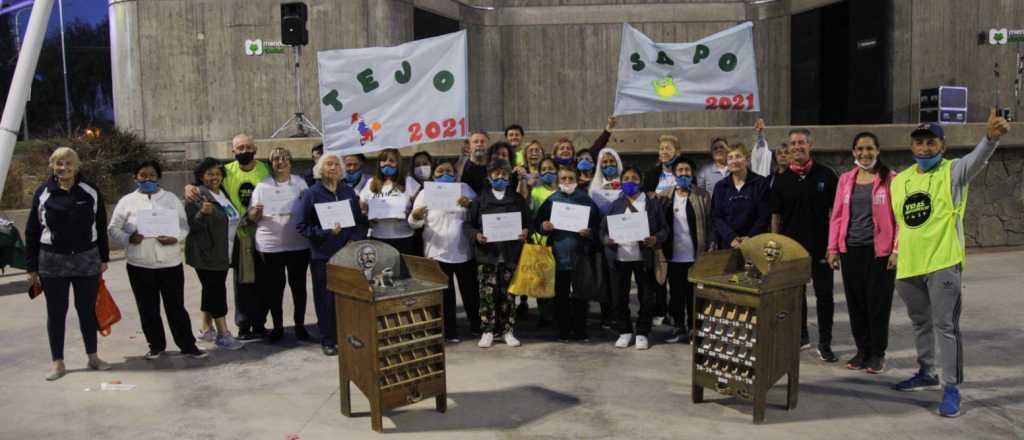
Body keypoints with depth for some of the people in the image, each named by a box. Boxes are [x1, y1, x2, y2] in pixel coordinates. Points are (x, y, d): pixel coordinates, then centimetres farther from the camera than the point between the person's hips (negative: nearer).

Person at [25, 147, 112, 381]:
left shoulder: (91, 192, -1)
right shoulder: (42, 193, -3)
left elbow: (101, 227, 5)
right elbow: (32, 232, 0)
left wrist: (103, 258, 4)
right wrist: (31, 267, -1)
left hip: (87, 260, 1)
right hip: (52, 262, 0)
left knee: (87, 309, 10)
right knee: (56, 313, 7)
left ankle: (93, 356, 24)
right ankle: (58, 363, 17)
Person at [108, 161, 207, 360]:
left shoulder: (171, 199, 8)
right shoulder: (127, 201, 5)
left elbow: (184, 225, 8)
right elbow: (113, 229, 6)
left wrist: (175, 238, -14)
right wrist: (129, 238, -15)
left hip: (170, 263, 0)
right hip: (139, 265, 0)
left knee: (176, 306, 3)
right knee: (148, 308, 8)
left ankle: (188, 345, 10)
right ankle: (156, 346, 22)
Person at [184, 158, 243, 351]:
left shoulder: (223, 194, 14)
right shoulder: (197, 196, -12)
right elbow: (192, 225, -18)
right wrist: (202, 213, -34)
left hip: (222, 253, 8)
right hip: (205, 253, -8)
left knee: (211, 290, 14)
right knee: (216, 290, -8)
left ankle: (206, 329, 23)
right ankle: (223, 333, -6)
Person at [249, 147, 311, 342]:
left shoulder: (300, 183, 6)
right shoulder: (262, 185, 3)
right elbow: (252, 217, 2)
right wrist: (257, 212, -19)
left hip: (298, 244, 1)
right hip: (270, 246, -1)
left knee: (298, 285, 8)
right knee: (274, 287, 6)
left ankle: (300, 324, 20)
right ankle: (277, 326, 18)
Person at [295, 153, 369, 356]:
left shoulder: (349, 192, 10)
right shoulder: (311, 194, 0)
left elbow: (361, 221, 12)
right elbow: (301, 224, -4)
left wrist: (356, 239, -6)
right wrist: (326, 232, -16)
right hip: (322, 255, -2)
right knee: (326, 298, 2)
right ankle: (328, 340, 14)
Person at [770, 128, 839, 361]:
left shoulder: (826, 175, 0)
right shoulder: (782, 180, 6)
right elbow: (776, 216, 9)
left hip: (820, 246, -2)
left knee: (824, 294, 1)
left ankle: (825, 344, 9)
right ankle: (800, 336, 26)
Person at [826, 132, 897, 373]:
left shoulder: (890, 179, -2)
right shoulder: (846, 179, 10)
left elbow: (899, 217, -3)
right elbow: (837, 215, 10)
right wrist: (833, 248, 6)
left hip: (879, 250, -4)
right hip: (851, 249, 4)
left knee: (878, 303, 2)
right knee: (855, 302, 8)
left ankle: (877, 353, 15)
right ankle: (862, 350, 21)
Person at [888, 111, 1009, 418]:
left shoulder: (954, 171, -4)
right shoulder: (900, 180, 10)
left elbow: (977, 158, -26)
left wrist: (991, 137, -47)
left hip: (942, 263, -5)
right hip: (908, 266, 6)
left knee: (945, 325, -5)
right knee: (921, 323, 19)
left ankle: (951, 387, 2)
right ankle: (927, 374, 35)